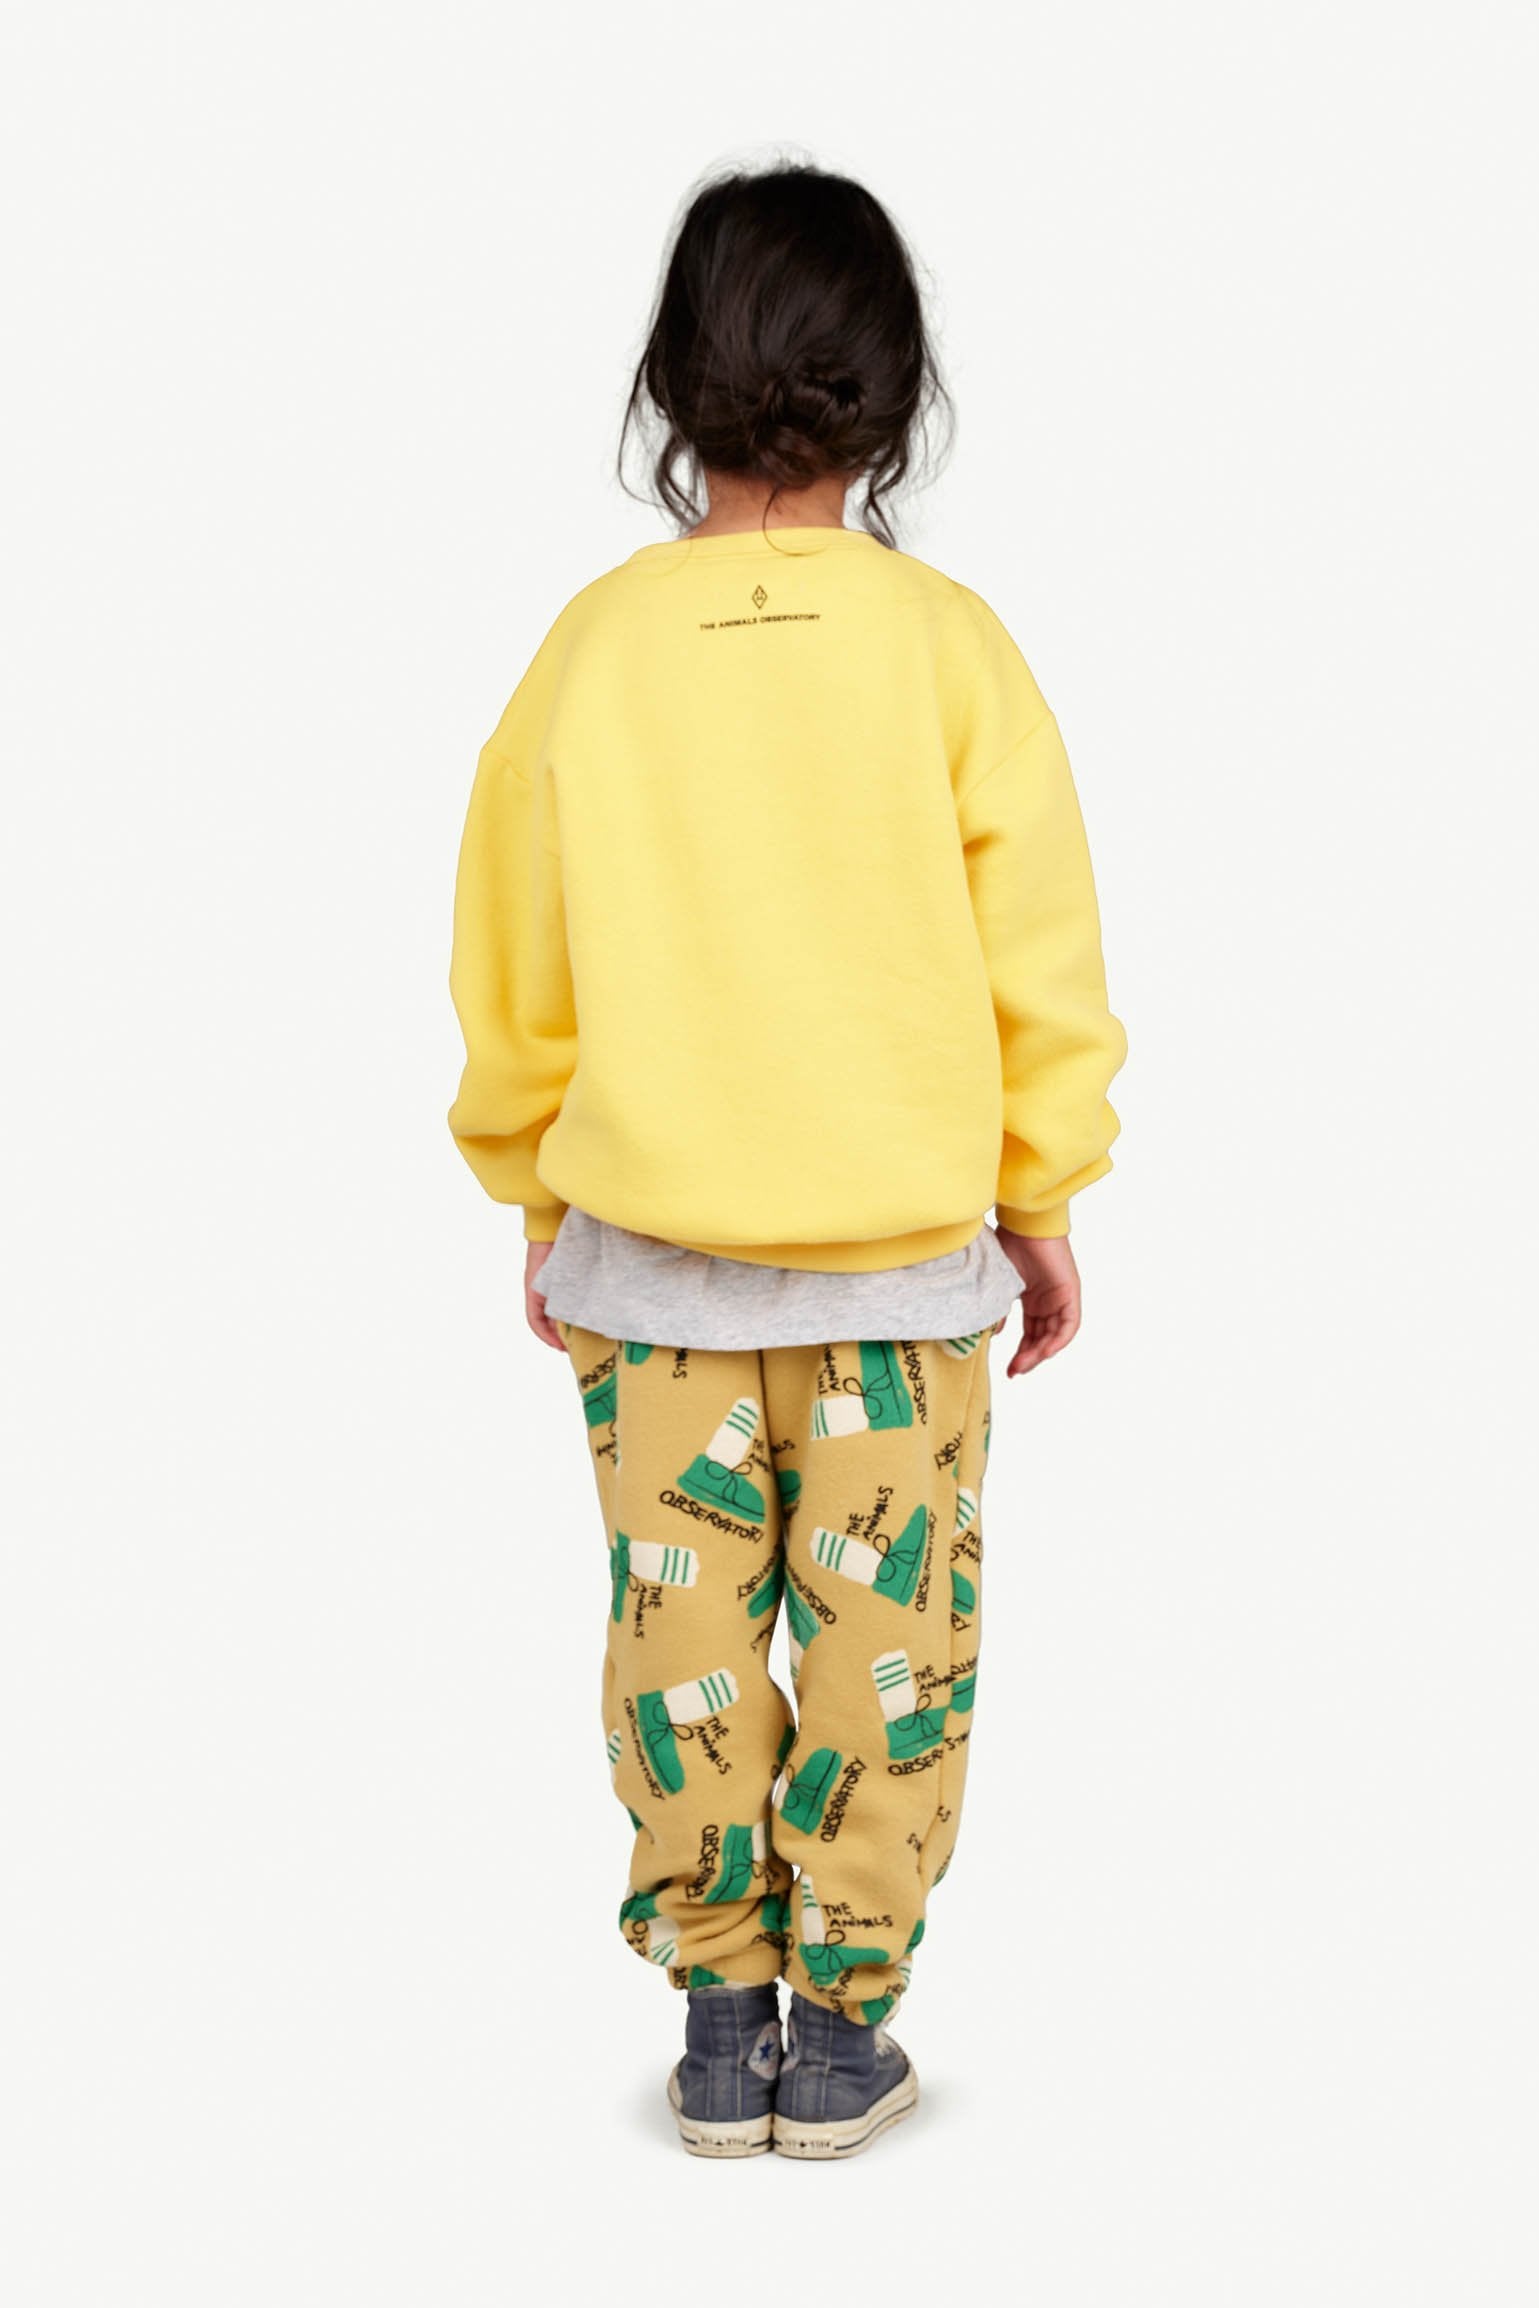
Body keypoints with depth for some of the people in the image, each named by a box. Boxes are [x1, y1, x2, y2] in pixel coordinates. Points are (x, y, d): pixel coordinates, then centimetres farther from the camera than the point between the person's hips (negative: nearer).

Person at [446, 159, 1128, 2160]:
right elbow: (1039, 956, -4)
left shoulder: (594, 648, -6)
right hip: (905, 1252, -1)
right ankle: (840, 2035, 15)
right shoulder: (945, 643, -9)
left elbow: (515, 973, 3)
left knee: (684, 1631, 11)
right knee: (882, 1635, 9)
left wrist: (538, 1204, 16)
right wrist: (1044, 1202, 9)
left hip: (649, 1255, 1)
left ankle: (721, 2030, 18)